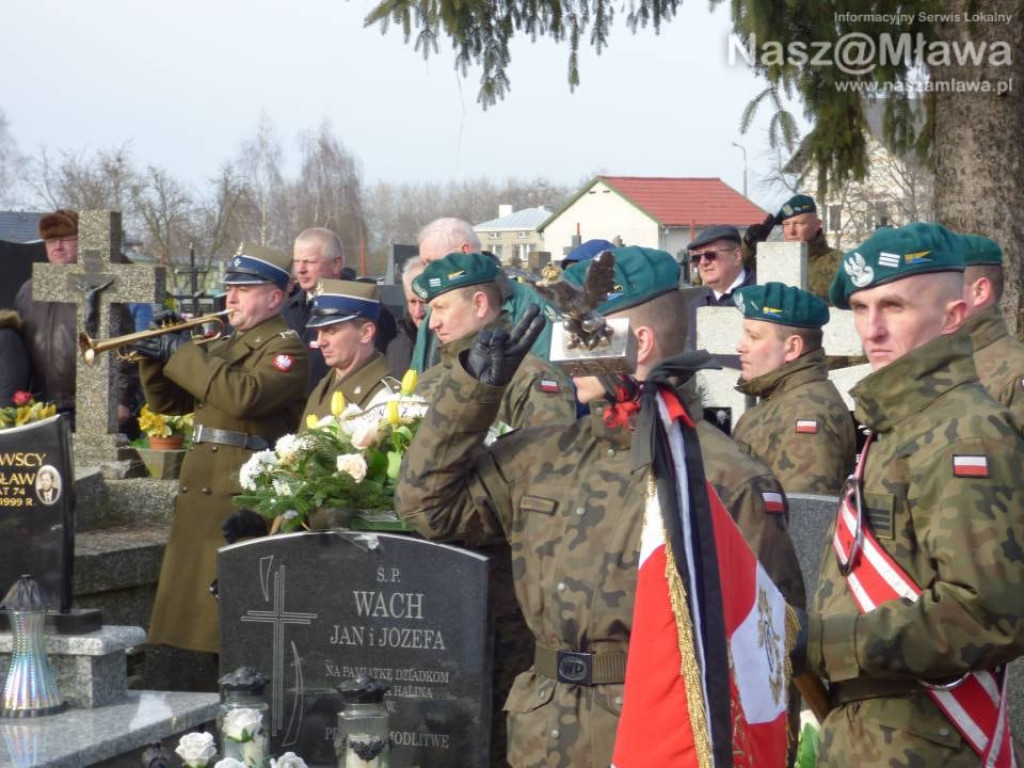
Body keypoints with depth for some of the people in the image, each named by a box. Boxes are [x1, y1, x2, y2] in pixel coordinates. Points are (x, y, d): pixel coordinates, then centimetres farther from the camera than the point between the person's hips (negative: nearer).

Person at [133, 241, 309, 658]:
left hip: (244, 494, -9)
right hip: (198, 490, 9)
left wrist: (182, 353, -17)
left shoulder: (286, 347, -6)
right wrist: (155, 355, 3)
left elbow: (244, 396, -24)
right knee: (190, 605, 11)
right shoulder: (222, 345, 21)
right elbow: (167, 402, 22)